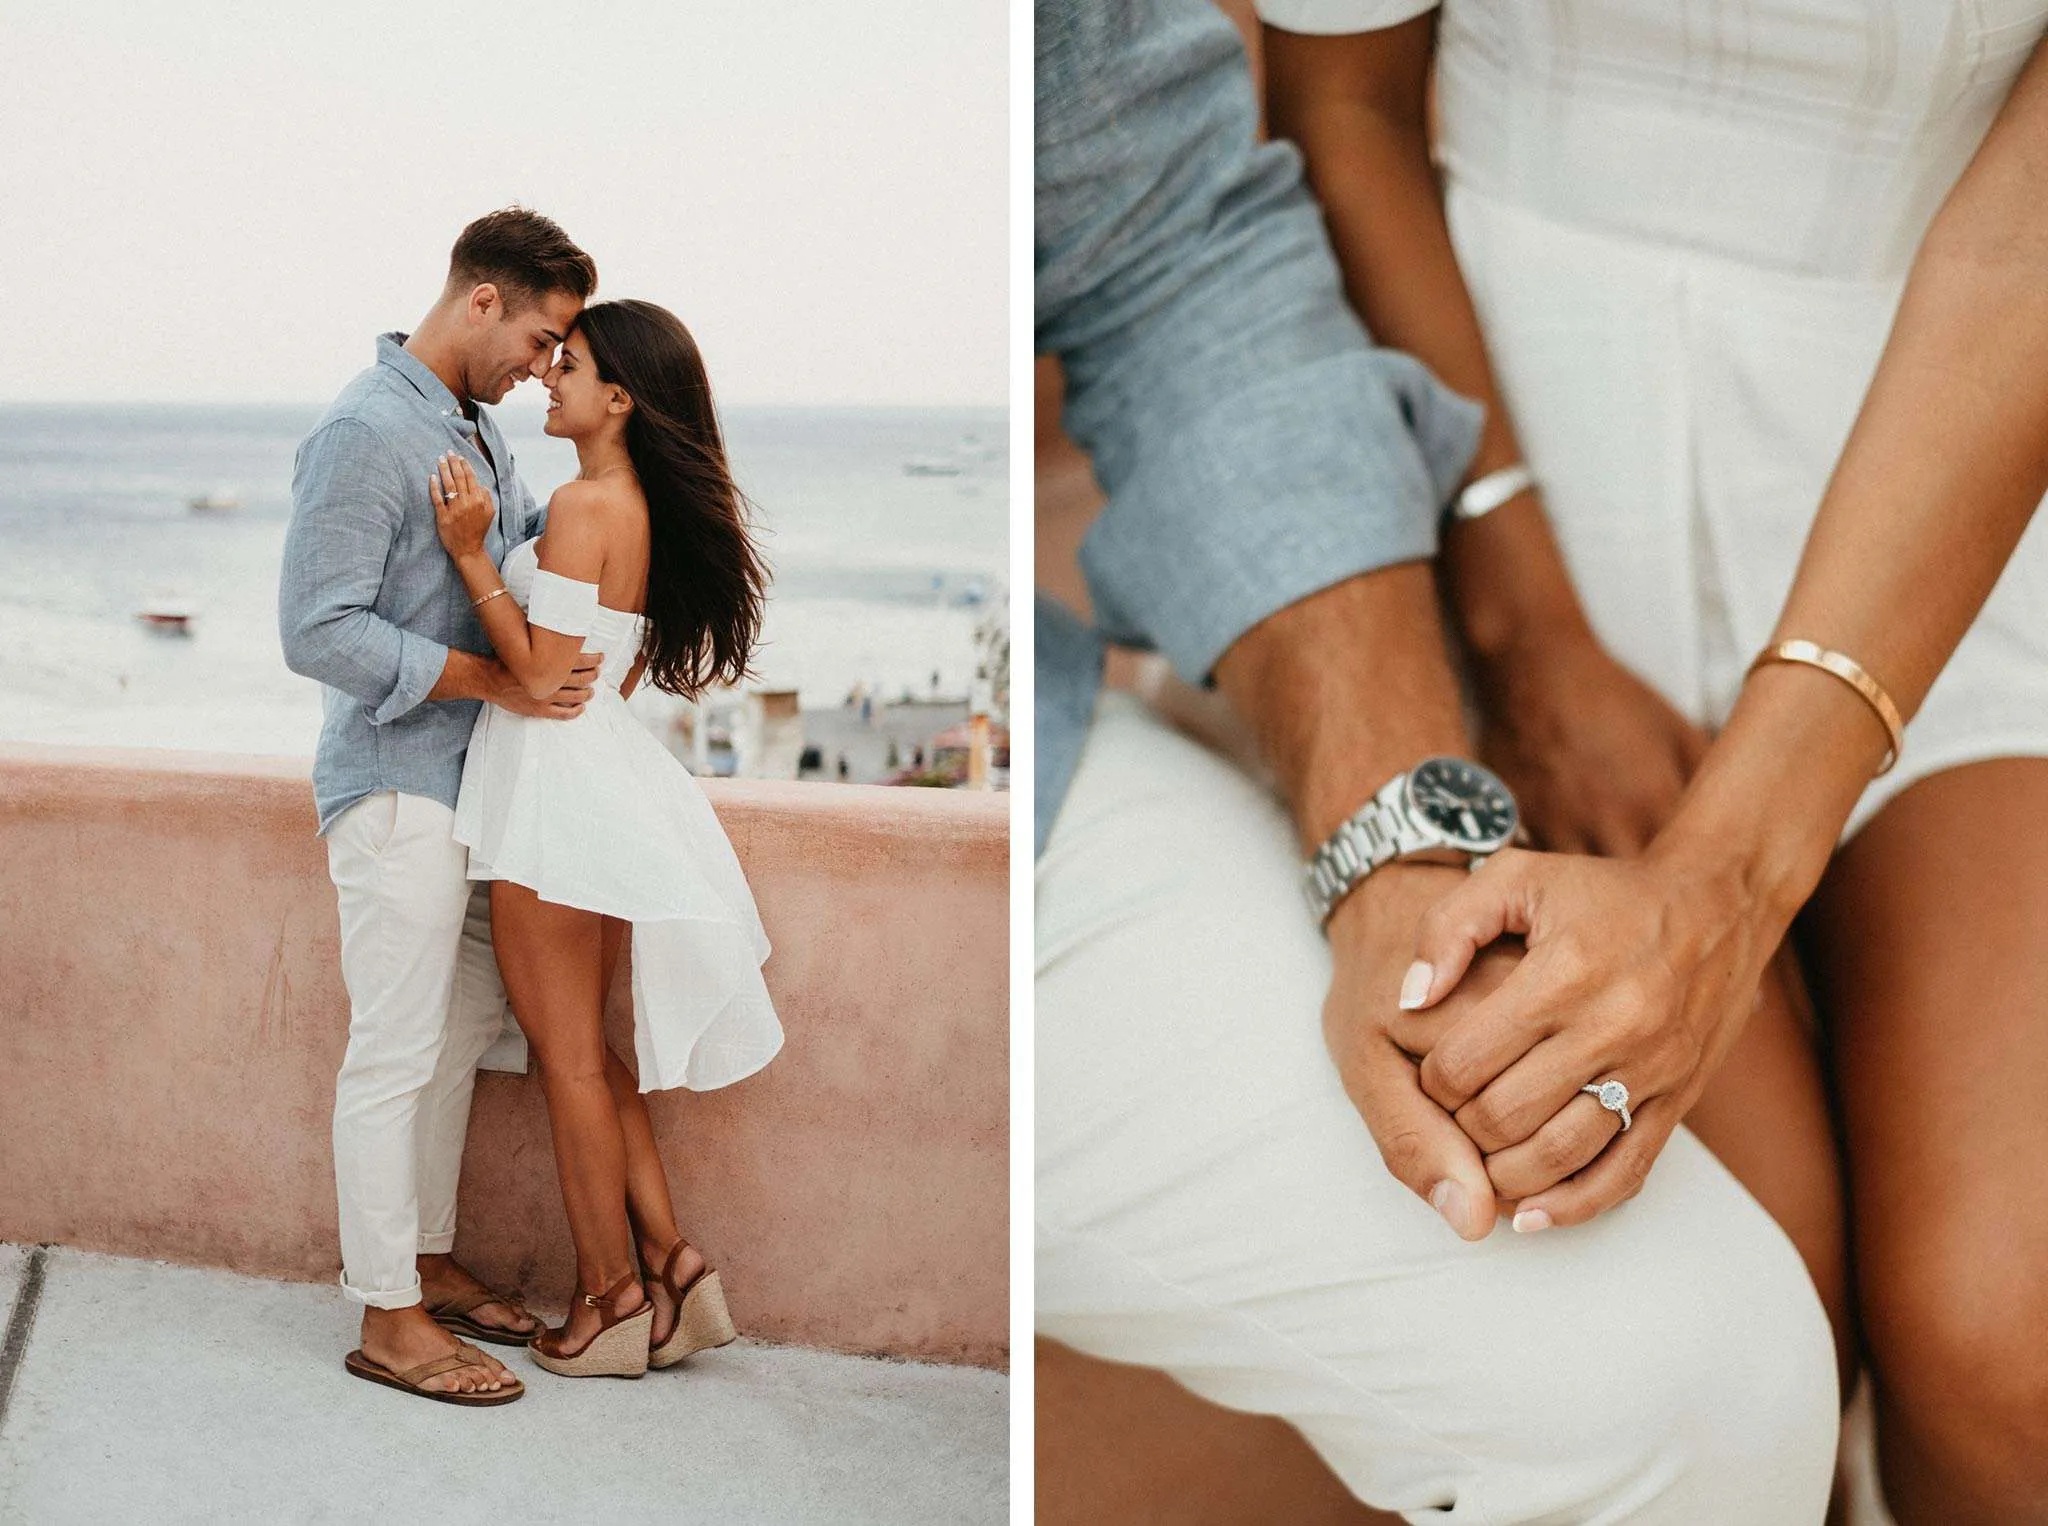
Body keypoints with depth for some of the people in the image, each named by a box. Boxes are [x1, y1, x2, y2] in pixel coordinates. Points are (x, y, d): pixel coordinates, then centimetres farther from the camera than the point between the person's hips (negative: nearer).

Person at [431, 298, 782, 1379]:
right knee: (589, 1051, 17)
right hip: (606, 764, 9)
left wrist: (471, 553, -18)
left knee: (568, 1054, 2)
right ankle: (666, 1260, 17)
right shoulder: (646, 508, 10)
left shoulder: (583, 504, -17)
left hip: (554, 786, -9)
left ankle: (611, 1300, 12)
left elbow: (542, 672, -19)